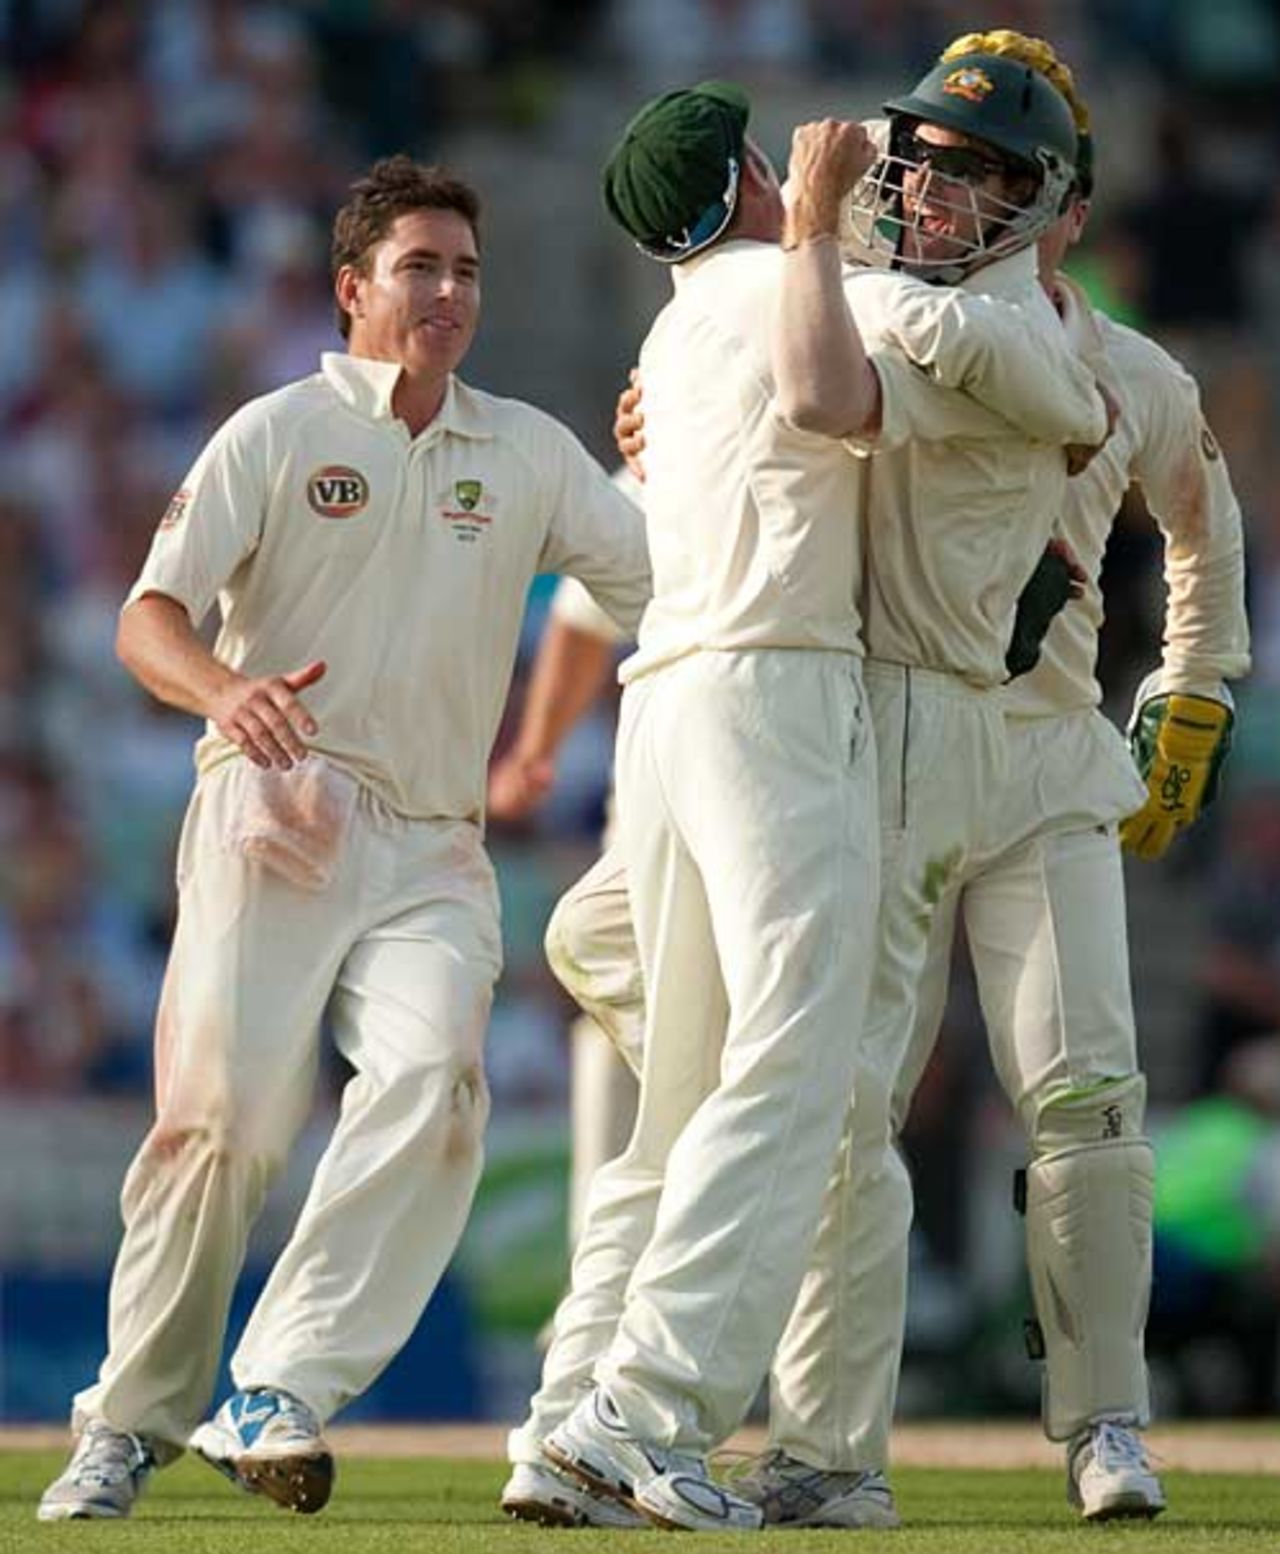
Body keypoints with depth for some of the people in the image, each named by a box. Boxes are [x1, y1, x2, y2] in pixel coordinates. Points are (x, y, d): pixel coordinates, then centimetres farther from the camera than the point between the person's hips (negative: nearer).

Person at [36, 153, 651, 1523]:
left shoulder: (529, 452, 18)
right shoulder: (275, 434, 6)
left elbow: (665, 585, 12)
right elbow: (148, 618, -5)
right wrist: (224, 690, -26)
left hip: (434, 847, 3)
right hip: (274, 817, -3)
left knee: (430, 1082, -23)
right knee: (220, 1114, -12)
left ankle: (278, 1396, -27)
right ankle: (131, 1420, 5)